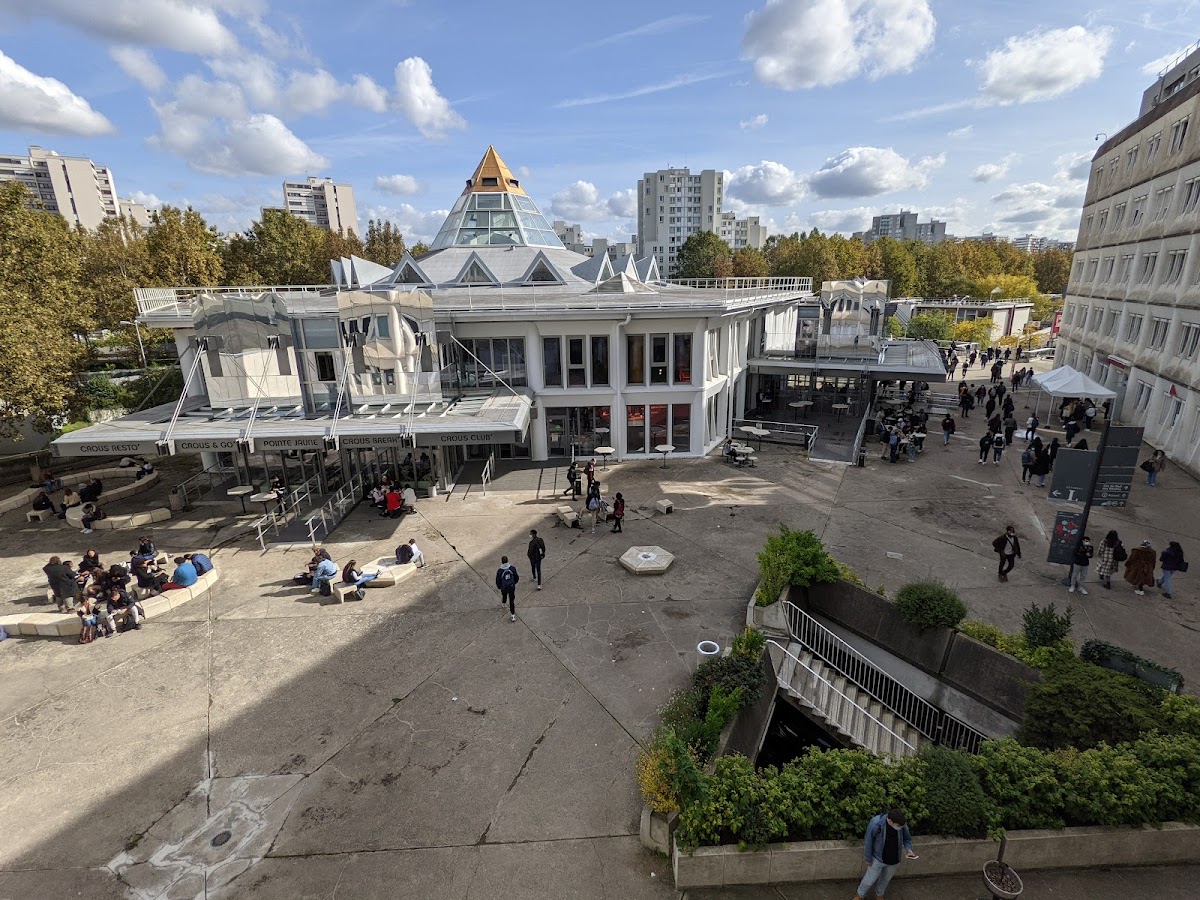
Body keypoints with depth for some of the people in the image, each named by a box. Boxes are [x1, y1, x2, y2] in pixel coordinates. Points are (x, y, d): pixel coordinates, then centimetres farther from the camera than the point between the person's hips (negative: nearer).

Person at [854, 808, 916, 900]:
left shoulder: (902, 825, -23)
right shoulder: (876, 824, -34)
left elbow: (907, 838, -2)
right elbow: (868, 841, -20)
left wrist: (908, 849, -22)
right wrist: (868, 859, -10)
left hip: (894, 861, 3)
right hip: (878, 858, -3)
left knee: (885, 879, 26)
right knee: (869, 880, 13)